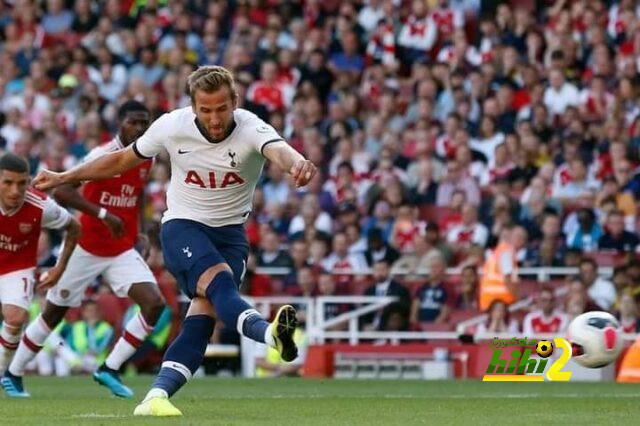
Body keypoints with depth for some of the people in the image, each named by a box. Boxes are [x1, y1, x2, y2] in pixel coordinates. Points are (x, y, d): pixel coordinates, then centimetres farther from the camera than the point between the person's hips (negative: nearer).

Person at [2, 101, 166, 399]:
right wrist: (102, 214, -36)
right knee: (53, 313, 7)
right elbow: (61, 192, -30)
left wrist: (136, 233, 11)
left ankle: (110, 369, -4)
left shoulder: (146, 158, 2)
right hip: (86, 248, -5)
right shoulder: (103, 156, -20)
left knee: (155, 304, -14)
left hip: (122, 251, 5)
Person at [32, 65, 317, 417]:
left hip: (230, 232, 1)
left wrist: (296, 163, -68)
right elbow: (123, 159, 6)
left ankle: (156, 397, -16)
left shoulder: (251, 129, -18)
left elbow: (277, 149, -43)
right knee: (219, 282, -30)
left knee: (205, 311, -15)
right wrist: (64, 178, 11)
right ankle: (270, 333, -58)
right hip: (182, 226, -1)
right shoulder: (172, 126, -11)